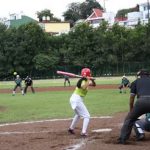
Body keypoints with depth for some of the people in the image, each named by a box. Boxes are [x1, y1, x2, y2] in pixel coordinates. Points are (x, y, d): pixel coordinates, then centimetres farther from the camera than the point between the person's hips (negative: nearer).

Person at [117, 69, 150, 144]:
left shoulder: (136, 82, 25)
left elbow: (131, 98, 19)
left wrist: (131, 110, 28)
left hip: (141, 101, -1)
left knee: (129, 119, 17)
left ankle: (122, 139, 7)